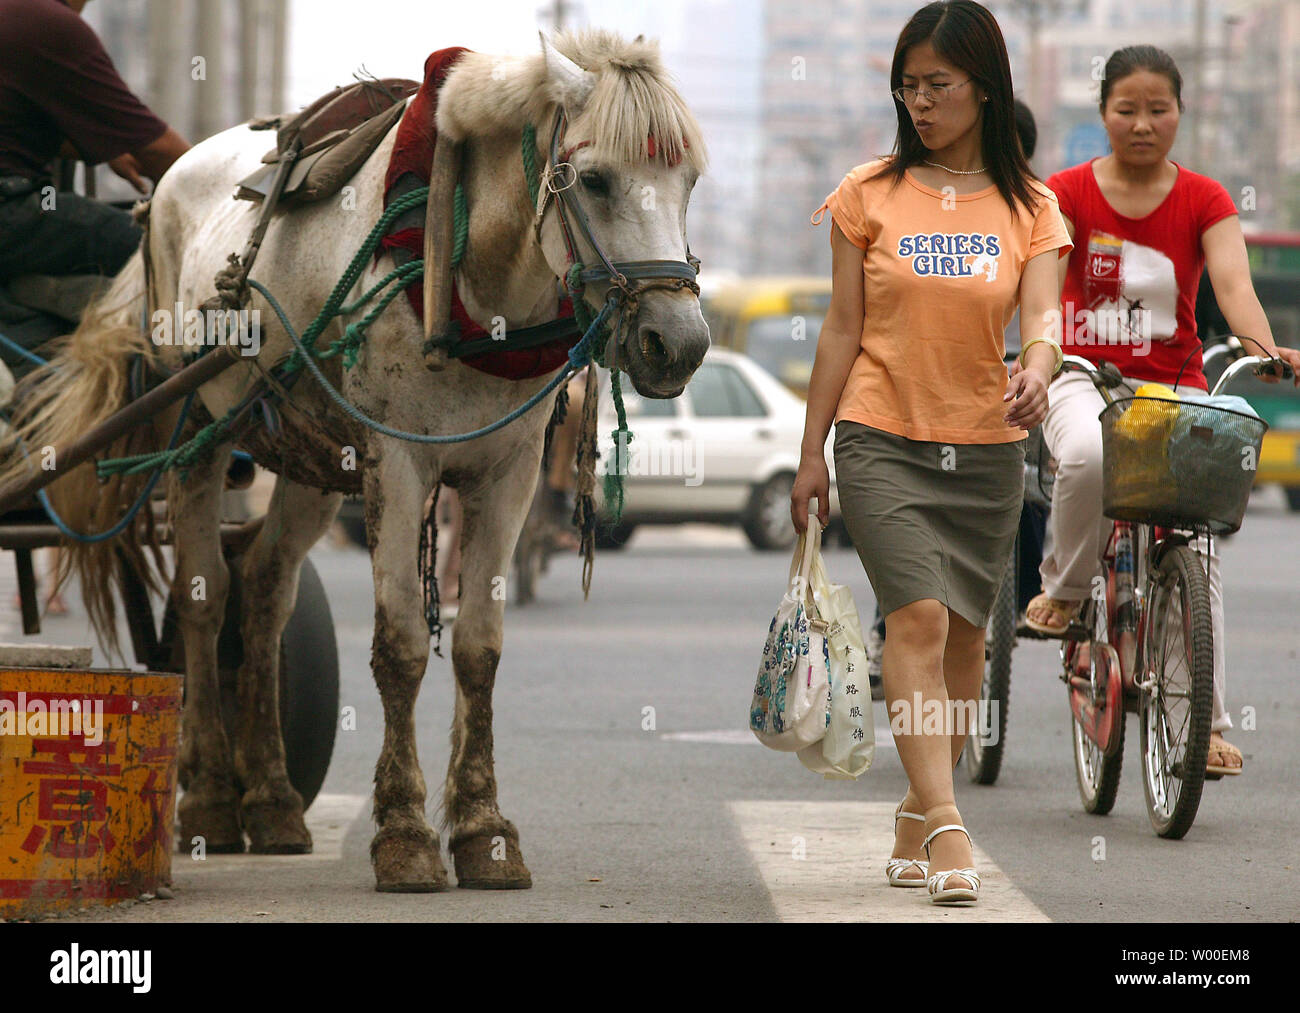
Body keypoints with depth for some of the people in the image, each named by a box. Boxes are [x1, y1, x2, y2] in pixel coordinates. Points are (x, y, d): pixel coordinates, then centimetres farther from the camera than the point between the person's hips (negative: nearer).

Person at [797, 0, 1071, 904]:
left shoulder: (1029, 206, 4)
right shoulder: (871, 195, 1)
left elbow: (1042, 317, -7)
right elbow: (842, 330, 4)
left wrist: (1037, 371, -31)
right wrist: (811, 452, 4)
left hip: (986, 447, 2)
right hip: (883, 438, -2)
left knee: (964, 634, 8)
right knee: (919, 617, -17)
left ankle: (918, 814, 23)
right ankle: (945, 827, -22)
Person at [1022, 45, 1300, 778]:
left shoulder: (1204, 201, 3)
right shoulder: (1069, 193, 2)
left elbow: (1232, 279, -12)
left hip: (1173, 386, 2)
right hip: (1084, 380, -2)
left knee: (1198, 547, -11)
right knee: (1090, 457, -37)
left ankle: (1207, 723, -7)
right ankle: (1066, 590, -11)